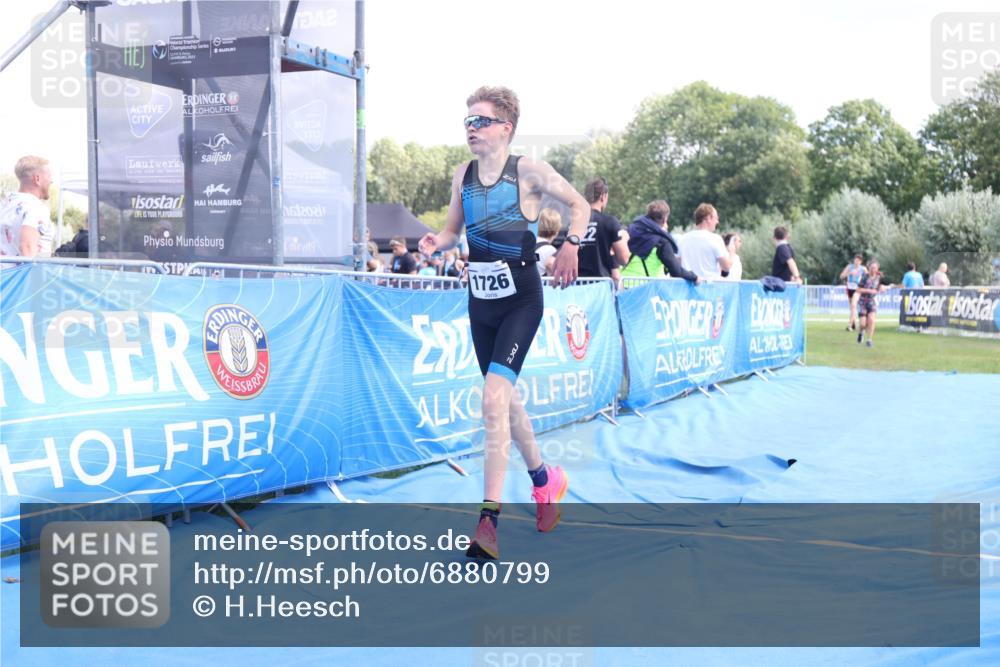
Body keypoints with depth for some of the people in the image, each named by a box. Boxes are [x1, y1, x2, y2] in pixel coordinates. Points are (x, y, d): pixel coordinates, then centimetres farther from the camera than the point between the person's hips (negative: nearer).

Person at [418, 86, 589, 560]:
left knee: (494, 398, -20)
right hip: (480, 303, 6)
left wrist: (571, 244, -15)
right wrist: (436, 243, -7)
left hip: (521, 301, -6)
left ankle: (488, 520, -19)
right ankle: (544, 478, 40)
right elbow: (453, 231, 15)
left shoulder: (529, 171, -9)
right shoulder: (463, 174, 6)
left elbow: (580, 205, 2)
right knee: (505, 399, 16)